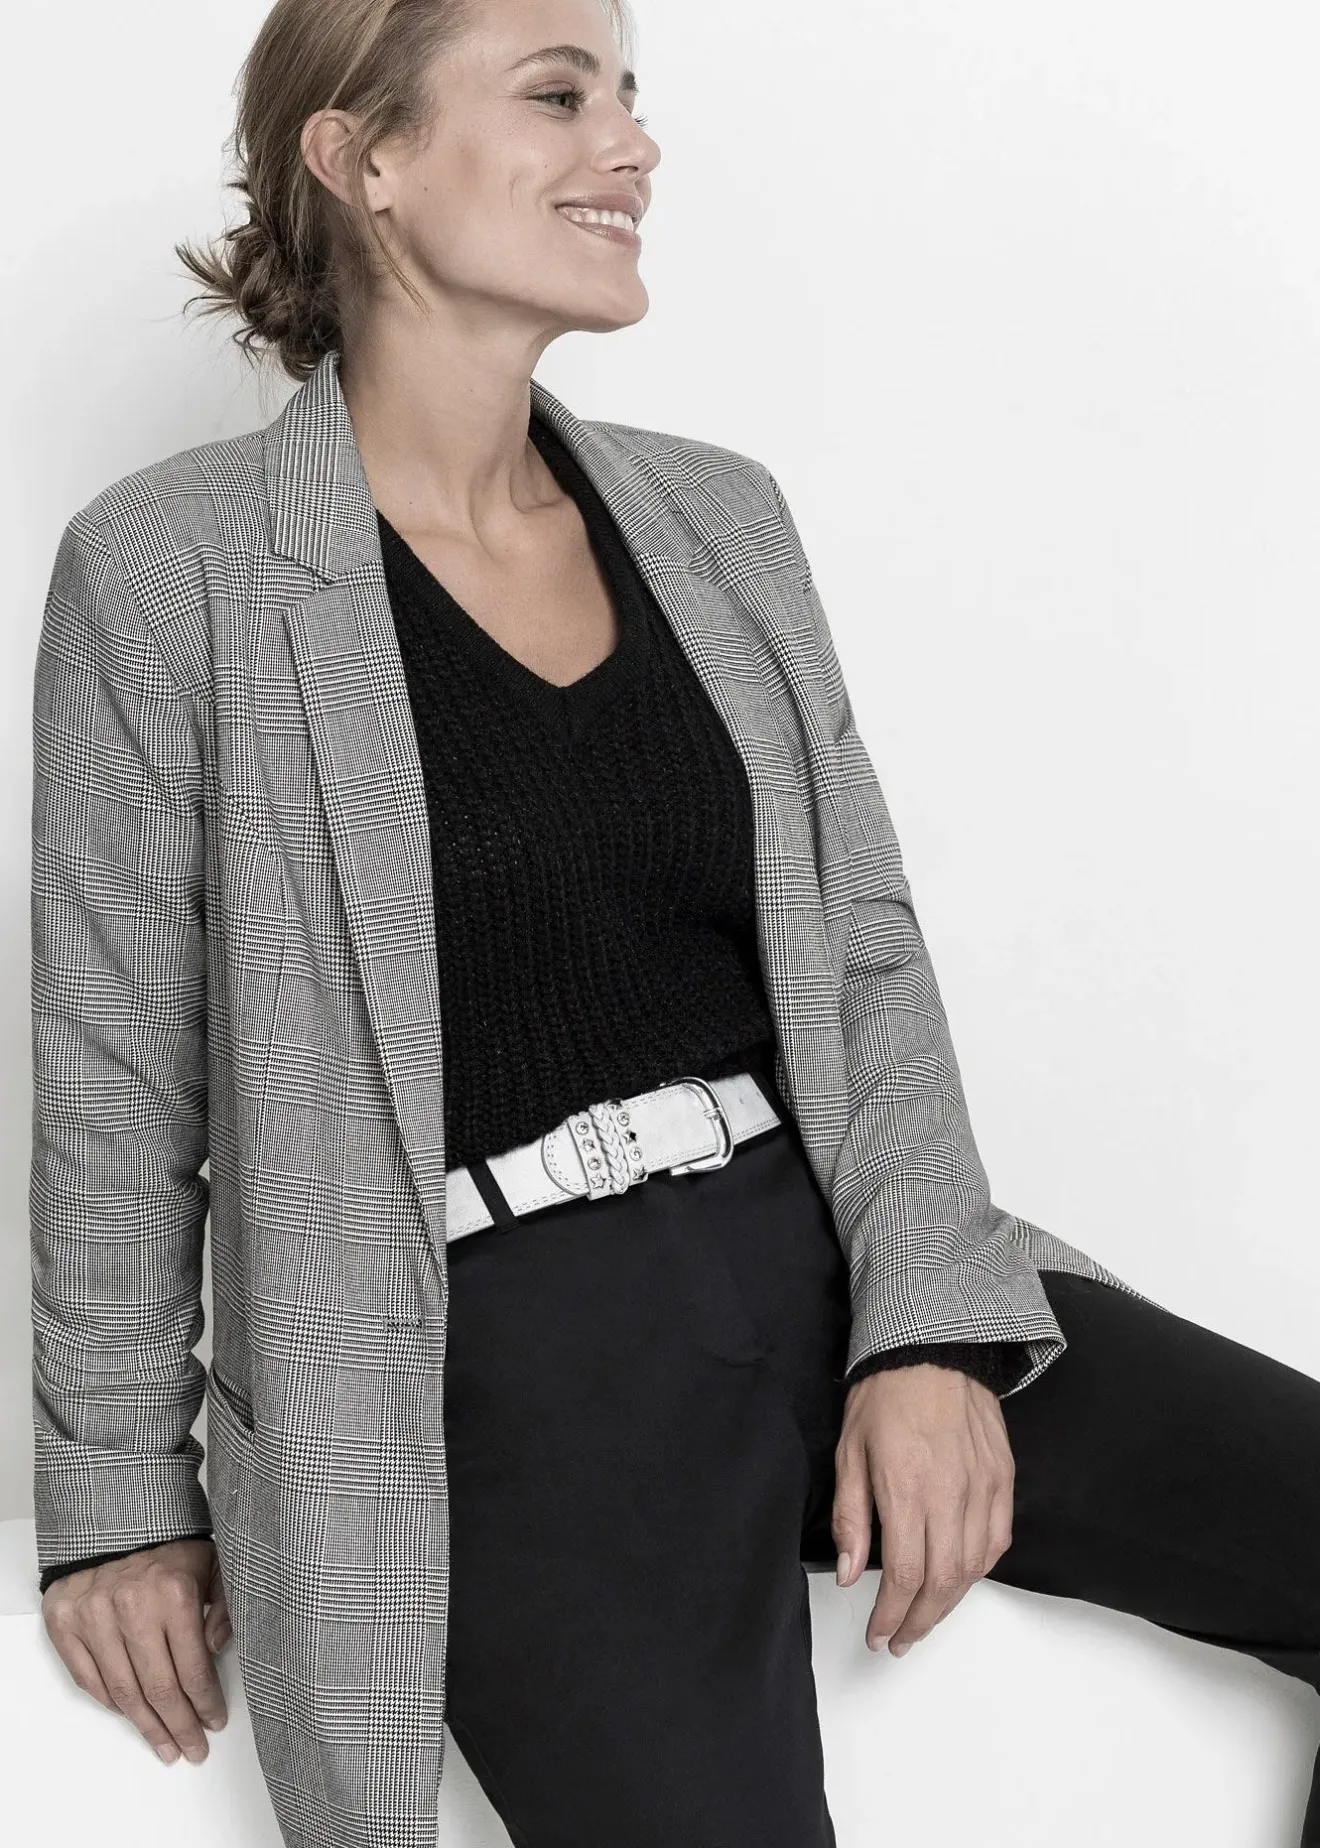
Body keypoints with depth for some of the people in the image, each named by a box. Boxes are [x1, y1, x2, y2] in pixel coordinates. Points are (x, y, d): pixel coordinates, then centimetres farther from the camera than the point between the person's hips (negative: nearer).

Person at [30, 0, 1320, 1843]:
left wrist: (932, 1327, -5)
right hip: (502, 1332, -5)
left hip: (828, 1248, 5)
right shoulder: (168, 573, -3)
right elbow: (116, 1079, 1)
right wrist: (122, 1500, 3)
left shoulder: (720, 515, 11)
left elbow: (871, 949, 8)